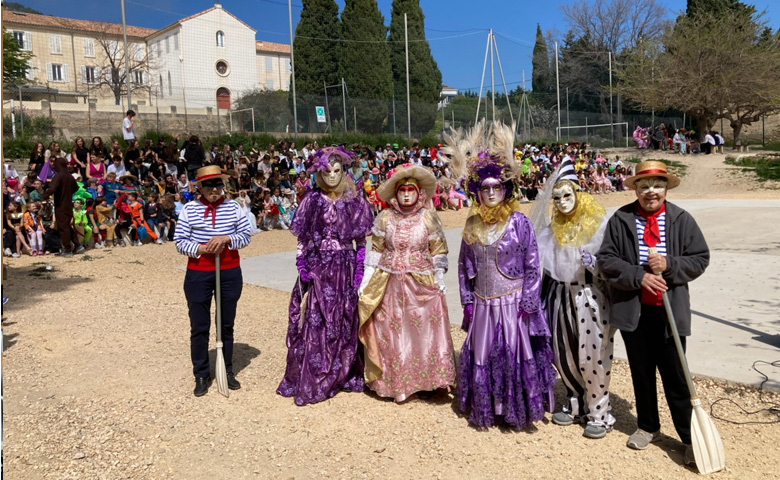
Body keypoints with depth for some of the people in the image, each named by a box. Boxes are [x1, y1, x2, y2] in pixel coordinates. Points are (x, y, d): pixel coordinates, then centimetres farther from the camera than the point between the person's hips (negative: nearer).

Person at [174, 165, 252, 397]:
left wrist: (226, 239, -18)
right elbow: (179, 240, -5)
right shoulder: (189, 209, -2)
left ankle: (227, 371, 25)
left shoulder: (232, 207, 2)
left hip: (230, 273, 2)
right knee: (199, 326, 5)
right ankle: (201, 376, 17)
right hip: (198, 273, -1)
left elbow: (246, 235, 0)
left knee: (227, 324, 11)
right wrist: (200, 249, -20)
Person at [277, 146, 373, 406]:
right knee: (314, 324, 0)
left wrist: (360, 272, -5)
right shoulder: (312, 200, 4)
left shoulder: (354, 201, 3)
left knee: (344, 323, 5)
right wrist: (303, 267, -6)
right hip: (317, 268, 0)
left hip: (345, 269, 0)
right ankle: (310, 382, 10)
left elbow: (361, 241, 4)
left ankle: (343, 374, 19)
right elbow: (302, 240, 5)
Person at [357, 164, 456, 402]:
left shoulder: (429, 218, -1)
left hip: (422, 284, -1)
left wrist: (440, 279, -3)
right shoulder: (385, 218, 2)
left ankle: (428, 378, 15)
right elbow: (376, 251, 6)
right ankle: (396, 383, 22)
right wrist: (365, 280, 2)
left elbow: (438, 252, 3)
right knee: (392, 334, 6)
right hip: (390, 284, 1)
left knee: (425, 331, -2)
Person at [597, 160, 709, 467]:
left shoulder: (682, 220, -1)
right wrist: (639, 276, -17)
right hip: (632, 309, 1)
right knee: (641, 372, 15)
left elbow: (700, 259, -1)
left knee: (675, 375, 2)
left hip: (669, 309, -1)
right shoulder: (620, 219, -2)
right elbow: (605, 258, -5)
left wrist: (668, 265, -18)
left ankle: (689, 437, 16)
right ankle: (647, 427, 33)